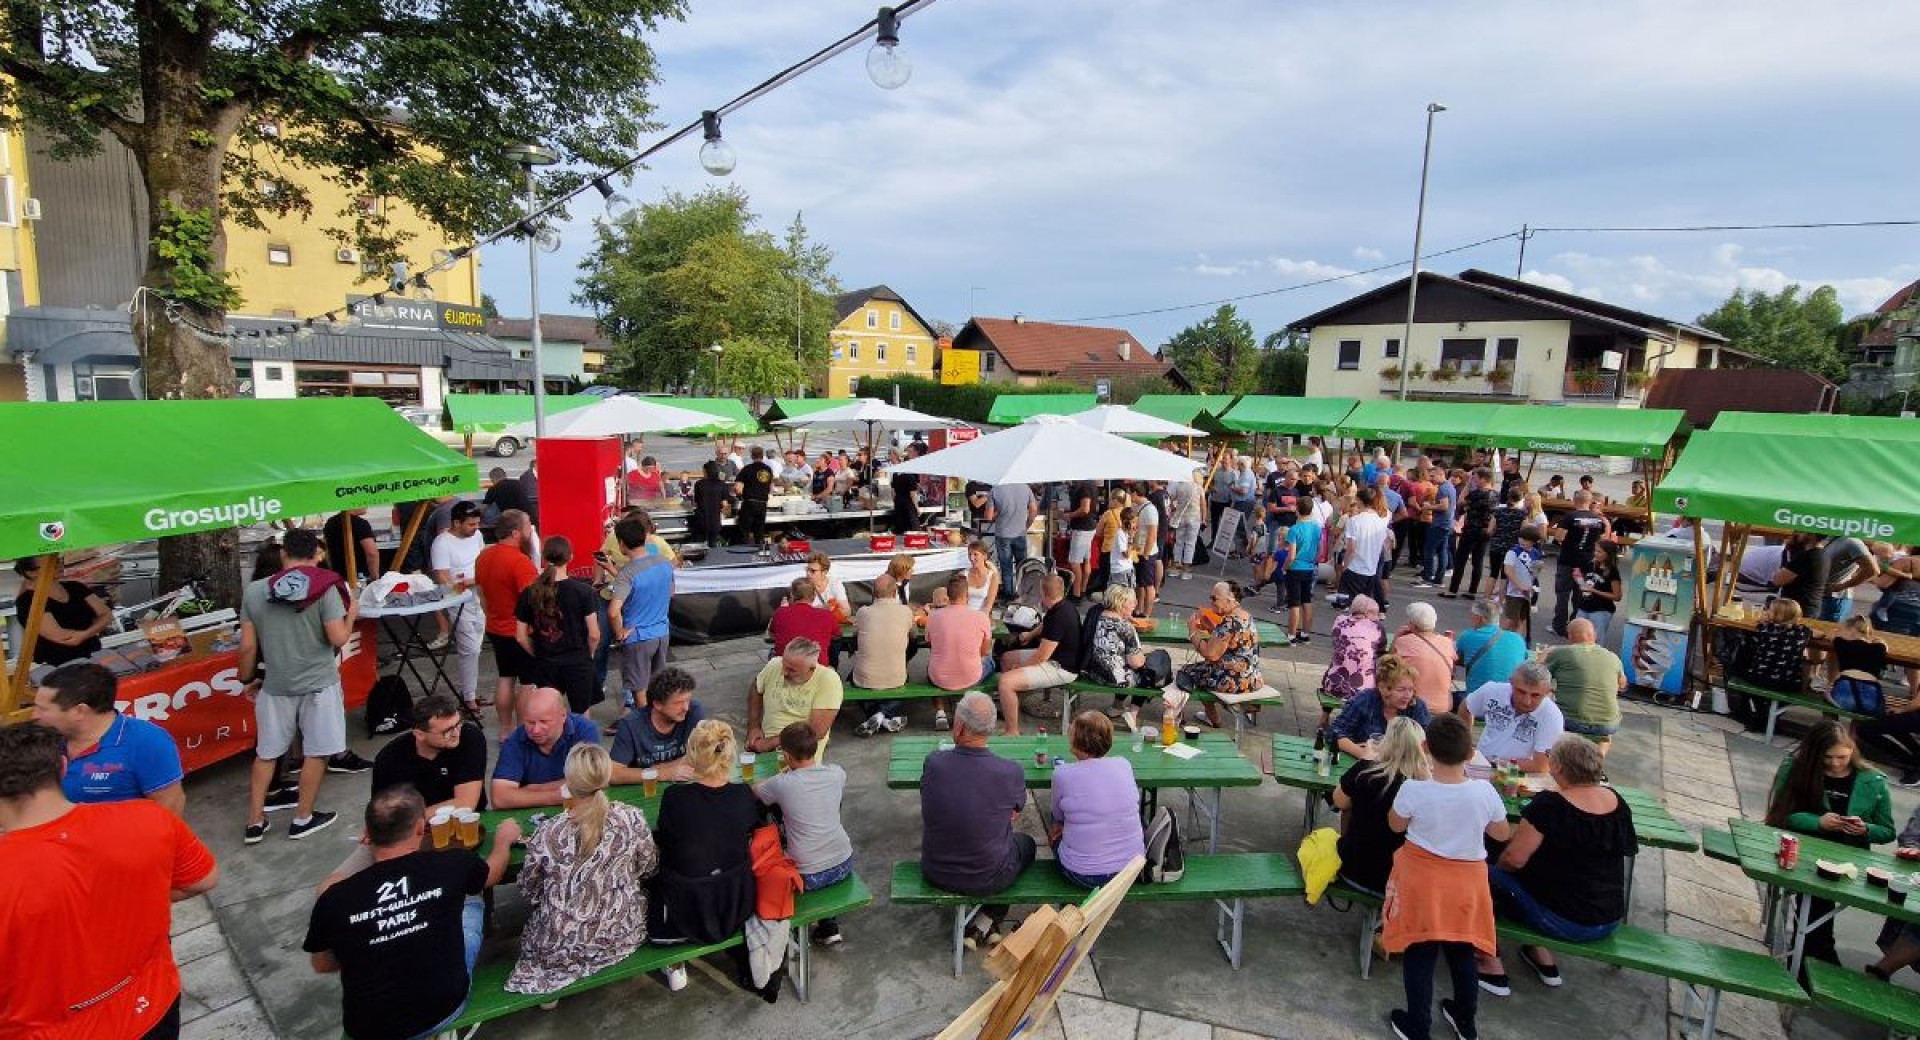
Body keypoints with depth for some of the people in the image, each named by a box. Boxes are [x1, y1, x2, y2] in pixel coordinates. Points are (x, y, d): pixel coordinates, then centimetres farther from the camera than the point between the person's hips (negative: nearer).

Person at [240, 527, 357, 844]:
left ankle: (255, 822, 25)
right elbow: (338, 639, -15)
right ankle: (303, 819, 20)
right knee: (316, 752, 11)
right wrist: (351, 615, 4)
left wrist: (248, 679, 15)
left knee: (266, 753, 18)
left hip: (275, 685, 3)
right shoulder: (325, 588, -13)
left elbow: (247, 646, 1)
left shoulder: (254, 591, -2)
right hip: (319, 683, -3)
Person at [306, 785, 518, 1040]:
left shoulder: (334, 899, -15)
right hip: (445, 1009, -1)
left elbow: (322, 966, 5)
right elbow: (493, 872, 10)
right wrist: (504, 838, 30)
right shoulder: (450, 865, -15)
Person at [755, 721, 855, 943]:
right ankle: (829, 925, 33)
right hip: (844, 866, 3)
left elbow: (753, 791, 5)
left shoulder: (782, 784, -17)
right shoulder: (837, 773, -7)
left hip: (808, 877, -3)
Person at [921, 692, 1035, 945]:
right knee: (1026, 844, 28)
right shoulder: (1011, 771, -24)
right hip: (988, 879, -2)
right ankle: (985, 924, 22)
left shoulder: (933, 763, -20)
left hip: (935, 872, 2)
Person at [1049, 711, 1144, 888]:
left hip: (1084, 876, -3)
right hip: (1132, 867, 3)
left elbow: (1058, 816, 2)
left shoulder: (1062, 774, -16)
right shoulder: (1124, 764, -6)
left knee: (1054, 833, 27)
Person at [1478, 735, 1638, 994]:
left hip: (1564, 922, -7)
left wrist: (1497, 865, 1)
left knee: (1488, 877, 8)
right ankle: (1542, 957, 27)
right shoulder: (1617, 802, -3)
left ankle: (1492, 969, 14)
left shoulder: (1549, 804, -24)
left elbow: (1514, 859, -22)